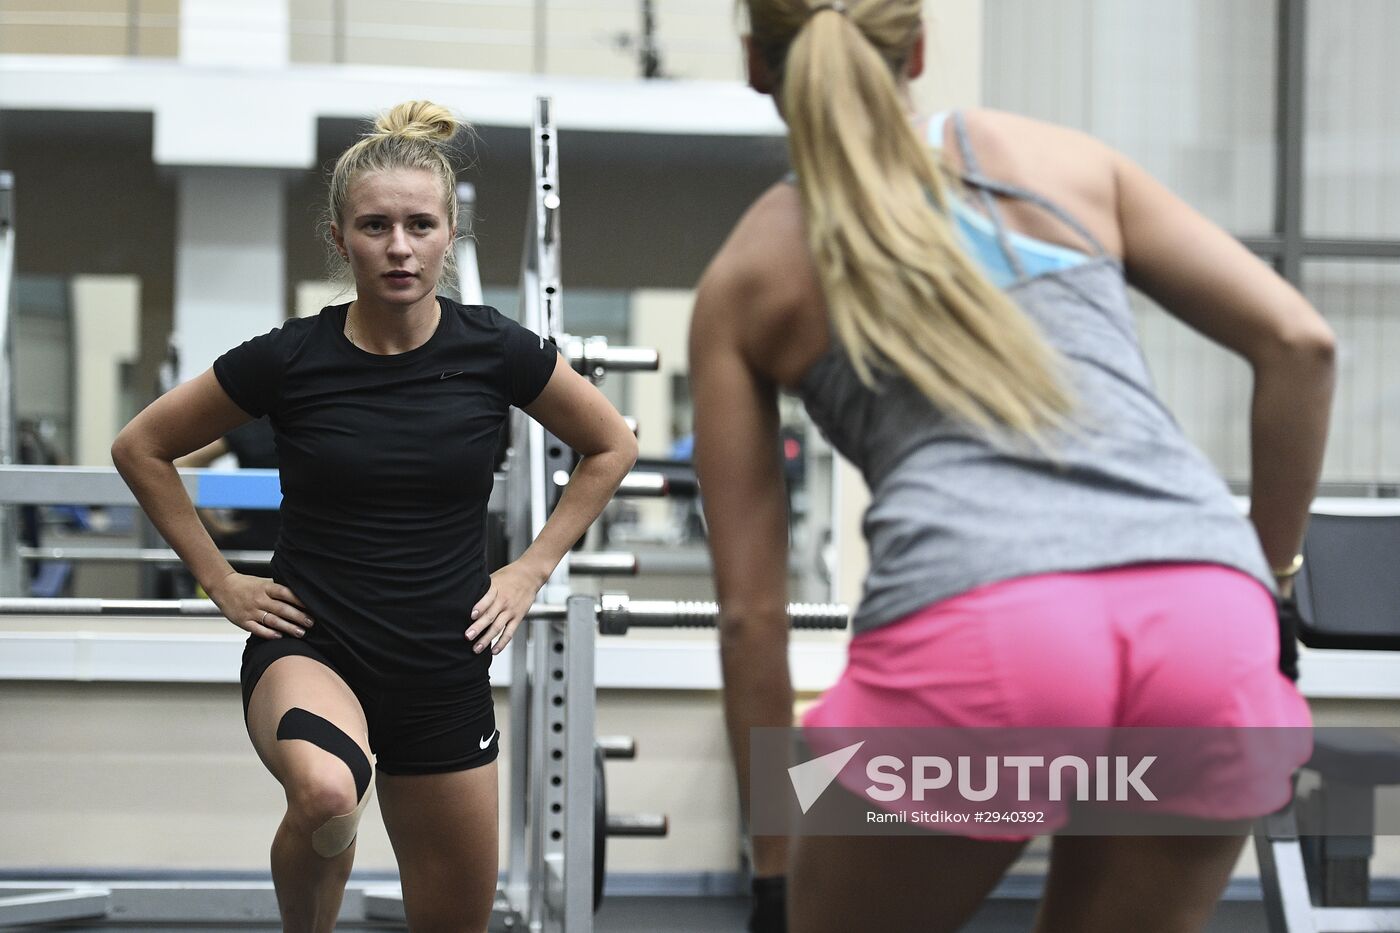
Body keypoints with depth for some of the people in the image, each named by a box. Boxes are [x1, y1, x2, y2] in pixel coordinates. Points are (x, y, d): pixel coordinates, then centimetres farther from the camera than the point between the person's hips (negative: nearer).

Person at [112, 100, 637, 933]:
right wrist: (221, 580, 1)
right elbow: (143, 449, 5)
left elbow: (612, 447, 11)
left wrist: (534, 568, 5)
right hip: (309, 647, -3)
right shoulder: (289, 359, -8)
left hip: (445, 668, 3)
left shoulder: (495, 351, -5)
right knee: (327, 795, -36)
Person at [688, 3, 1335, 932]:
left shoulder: (748, 274, 20)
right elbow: (1298, 342, 16)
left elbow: (751, 604, 18)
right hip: (1207, 615, 3)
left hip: (974, 632, -2)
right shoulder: (1065, 158, 25)